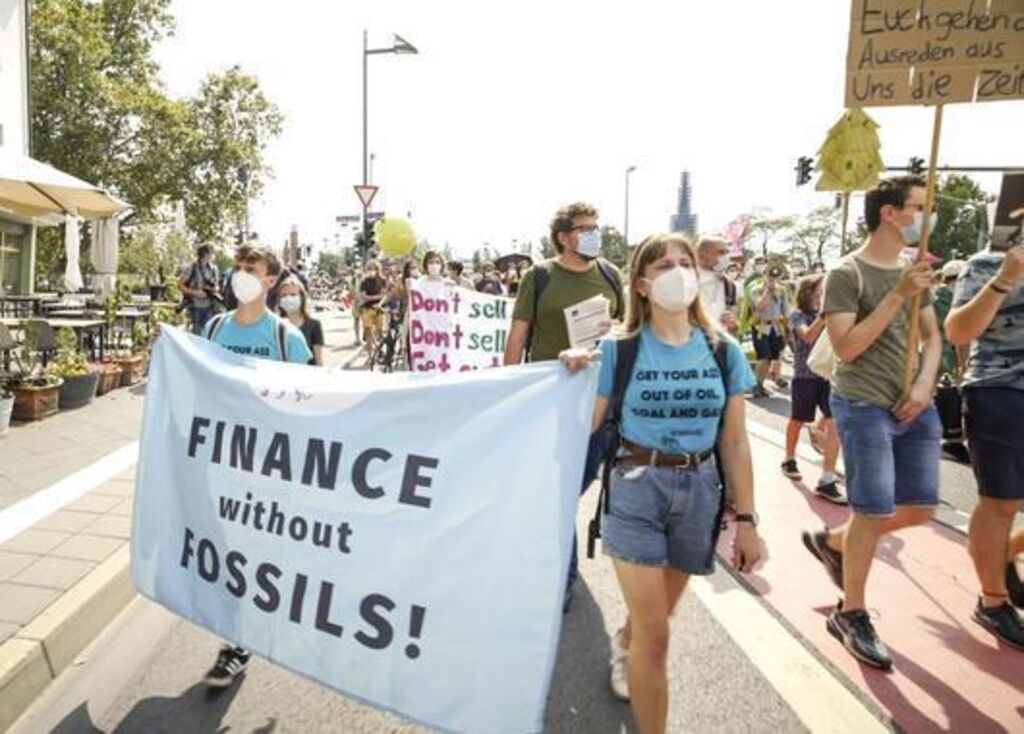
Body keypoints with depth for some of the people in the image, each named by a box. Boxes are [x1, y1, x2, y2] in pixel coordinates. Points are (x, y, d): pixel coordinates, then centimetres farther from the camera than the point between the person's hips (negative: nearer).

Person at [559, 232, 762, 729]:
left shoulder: (723, 351, 0)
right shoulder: (619, 349, -6)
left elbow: (734, 442, 2)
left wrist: (746, 518, 1)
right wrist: (574, 379, -19)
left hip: (699, 492, 3)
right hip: (636, 489, -3)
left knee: (655, 616, 22)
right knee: (655, 635, -4)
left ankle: (623, 643, 57)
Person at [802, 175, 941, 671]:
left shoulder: (914, 271, 13)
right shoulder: (847, 275, -10)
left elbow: (932, 336, 16)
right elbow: (845, 348, -17)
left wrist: (924, 384, -2)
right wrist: (896, 296, -21)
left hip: (914, 407, 7)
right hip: (864, 406, -7)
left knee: (921, 508, 10)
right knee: (874, 512, -3)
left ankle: (832, 541, 32)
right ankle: (852, 615, 15)